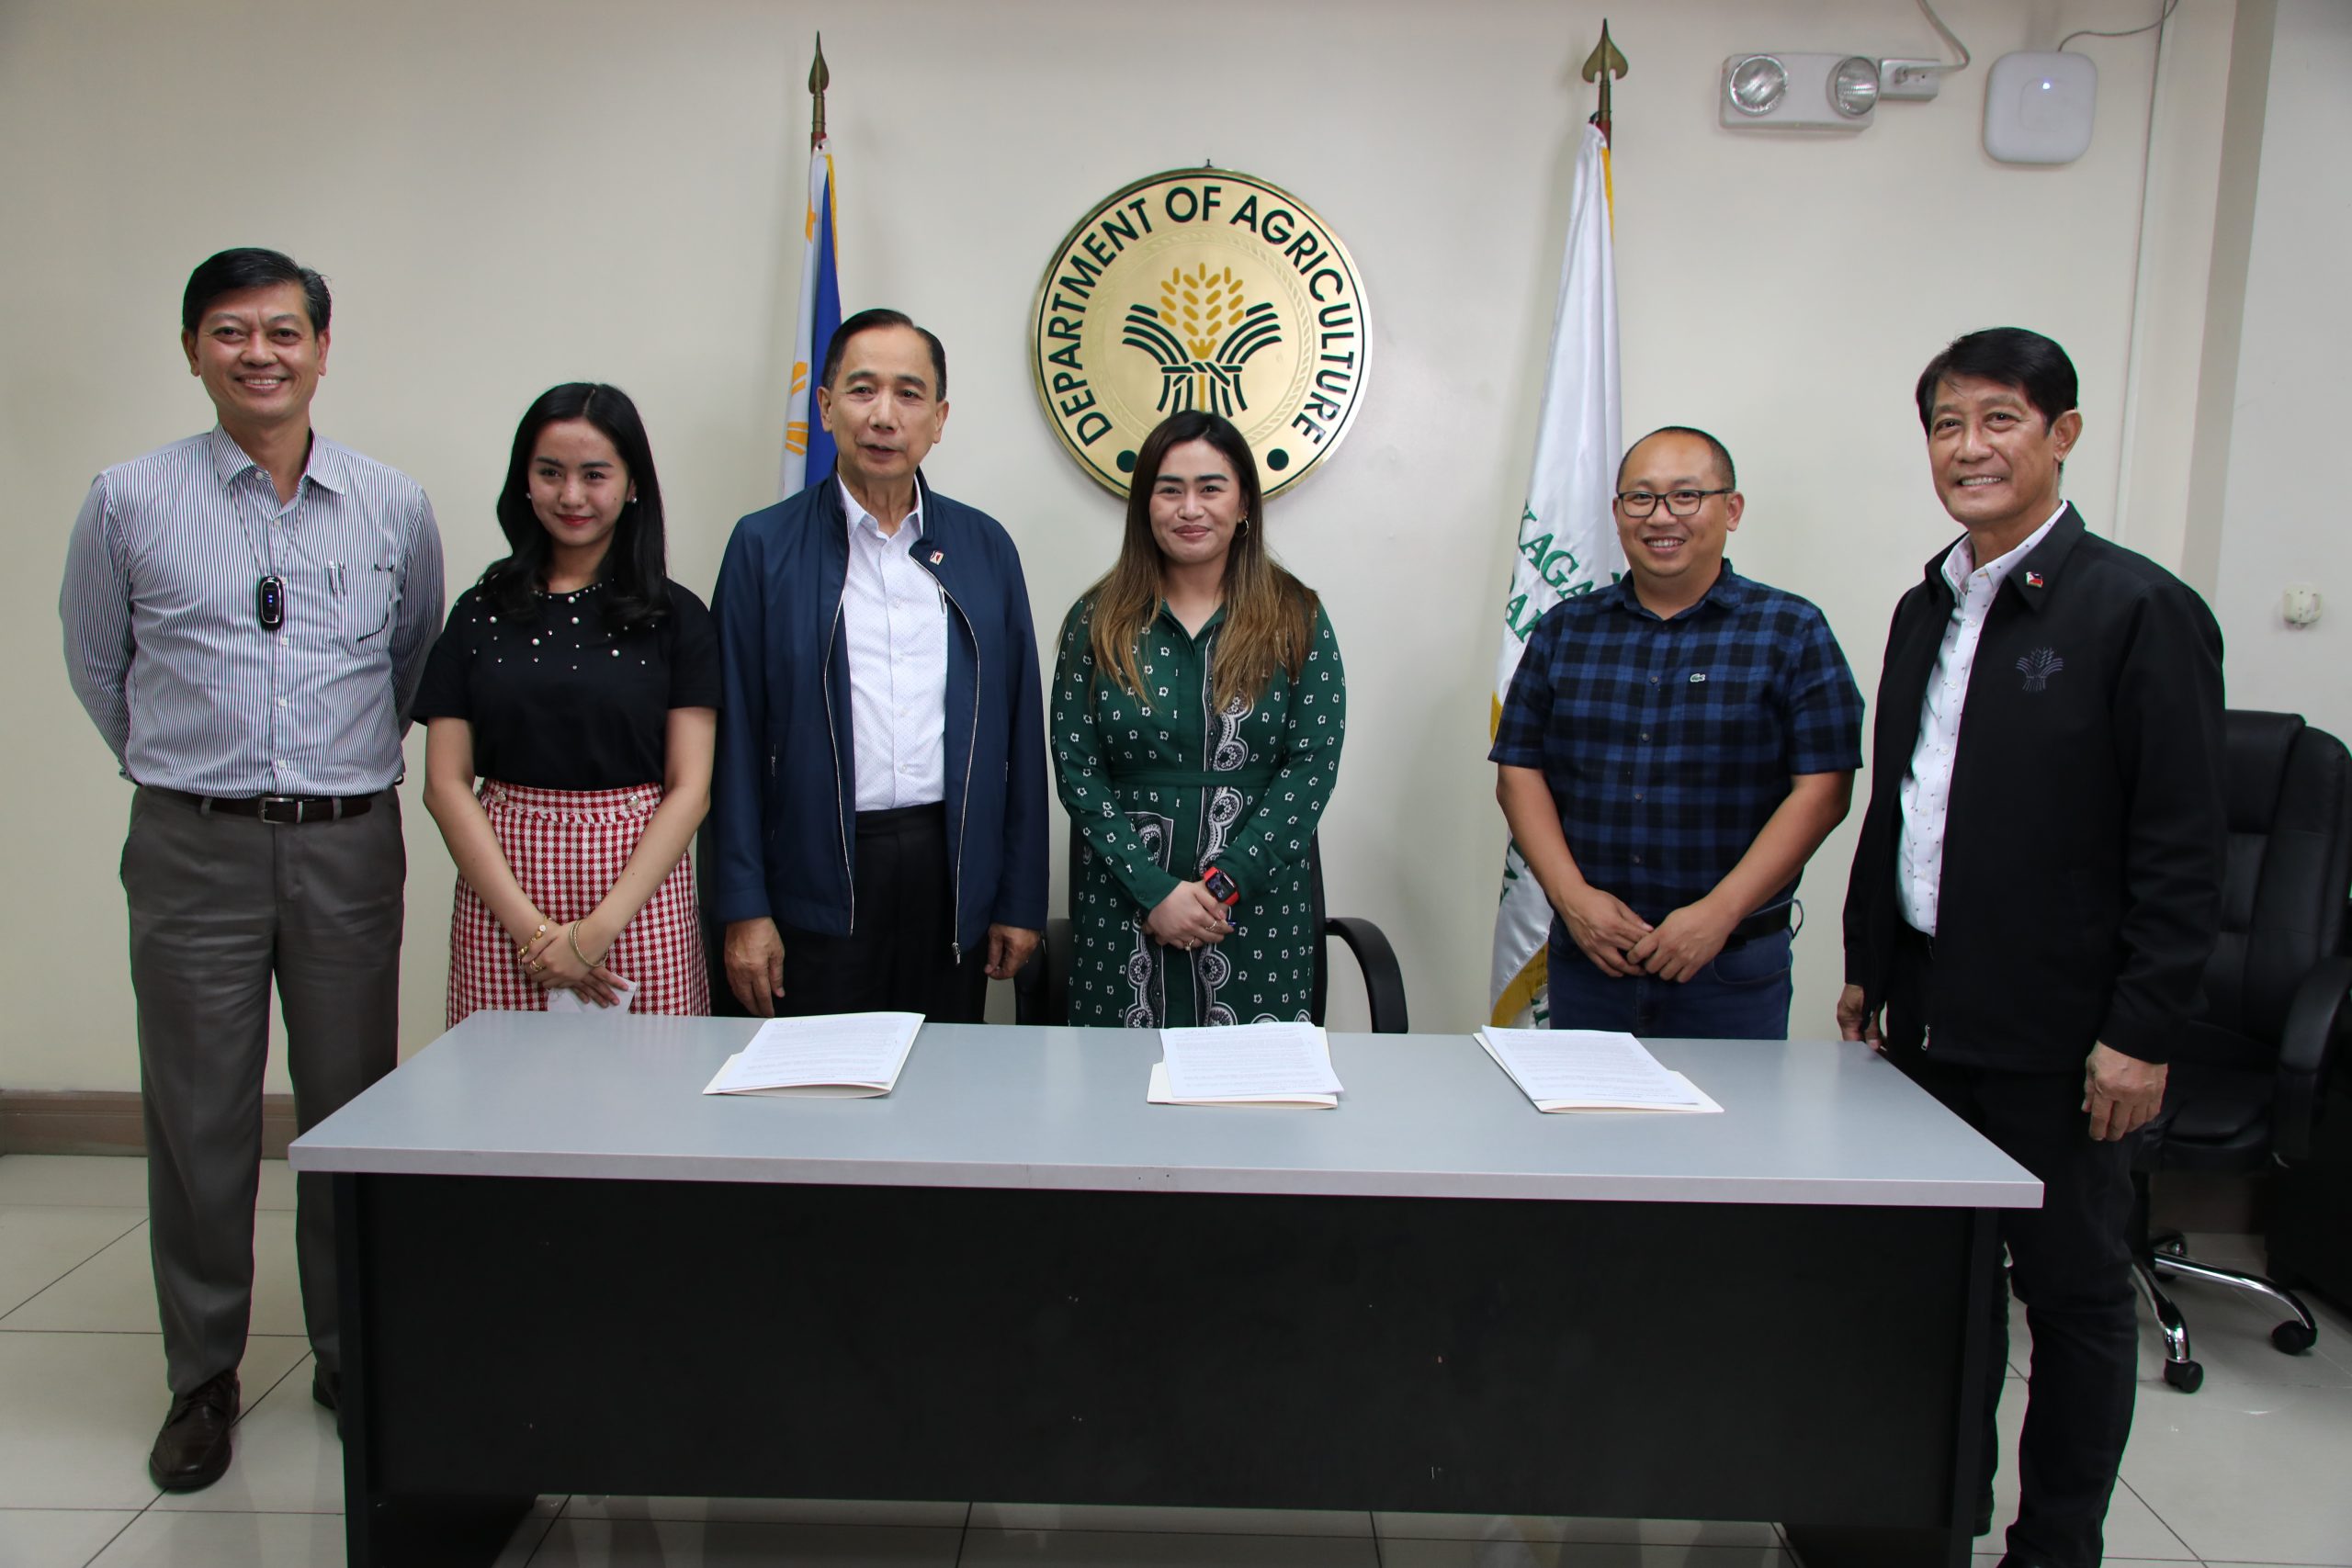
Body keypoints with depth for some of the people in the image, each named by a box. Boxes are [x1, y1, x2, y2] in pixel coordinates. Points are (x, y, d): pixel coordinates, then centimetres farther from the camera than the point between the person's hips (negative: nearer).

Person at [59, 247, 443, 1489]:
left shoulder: (395, 508, 5)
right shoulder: (130, 502, 2)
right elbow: (94, 662, 15)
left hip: (350, 845, 1)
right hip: (193, 847, 0)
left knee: (354, 1112, 7)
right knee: (198, 1120, 5)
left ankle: (354, 1362, 23)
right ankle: (202, 1378, 20)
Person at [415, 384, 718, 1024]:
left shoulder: (676, 618, 3)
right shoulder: (481, 611, 8)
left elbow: (689, 789, -2)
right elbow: (446, 784, 3)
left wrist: (598, 931, -11)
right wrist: (531, 929, -8)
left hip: (639, 891, -1)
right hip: (501, 895, 2)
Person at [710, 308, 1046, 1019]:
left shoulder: (985, 546, 7)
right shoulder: (766, 545, 1)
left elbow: (1020, 730, 8)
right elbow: (736, 736, 0)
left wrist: (1021, 900, 5)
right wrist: (744, 909, -5)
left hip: (954, 872, 2)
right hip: (819, 874, -2)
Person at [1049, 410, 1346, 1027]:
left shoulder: (1297, 619, 2)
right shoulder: (1098, 621, 3)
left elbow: (1314, 764, -4)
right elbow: (1076, 767, -2)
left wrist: (1225, 883, -13)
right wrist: (1153, 890, -11)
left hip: (1260, 912, 0)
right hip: (1124, 913, 0)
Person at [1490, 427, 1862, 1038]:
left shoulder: (1792, 632, 0)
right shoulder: (1564, 629, 8)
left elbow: (1822, 792, -7)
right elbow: (1518, 774, 5)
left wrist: (1718, 913, -15)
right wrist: (1572, 896, -9)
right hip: (1583, 957, 2)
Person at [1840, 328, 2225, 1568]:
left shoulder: (2141, 613, -11)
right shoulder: (1926, 609, 11)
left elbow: (2183, 850, -13)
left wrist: (2141, 1033, -15)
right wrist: (1867, 965, 16)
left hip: (2052, 1034, -6)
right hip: (1927, 1017, 7)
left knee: (2074, 1290, 9)